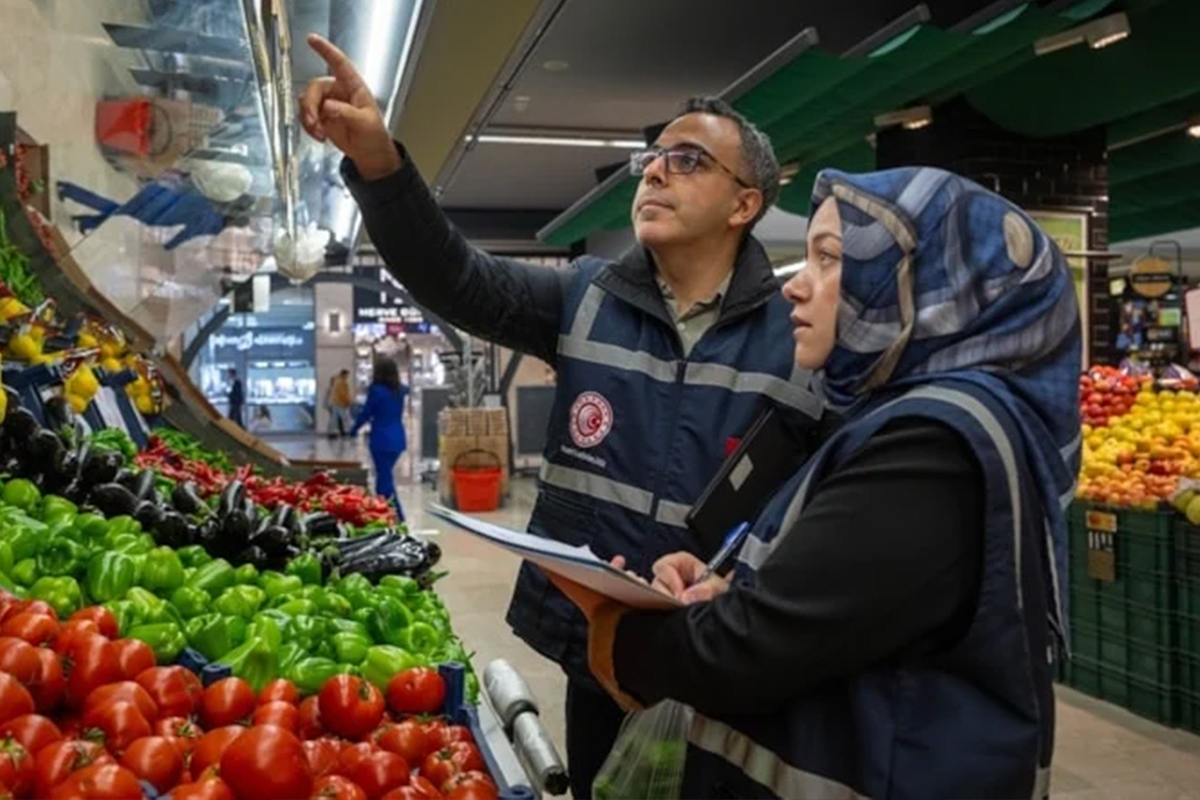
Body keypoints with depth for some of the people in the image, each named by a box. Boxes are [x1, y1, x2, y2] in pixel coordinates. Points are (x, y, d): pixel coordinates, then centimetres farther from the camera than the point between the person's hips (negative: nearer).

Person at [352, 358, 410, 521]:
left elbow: (365, 413, -5)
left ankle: (398, 518, -11)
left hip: (382, 440, -7)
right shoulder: (400, 390, 6)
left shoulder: (377, 390, -13)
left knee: (385, 479, -5)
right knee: (386, 476, 19)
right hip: (398, 439, 7)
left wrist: (354, 430, 9)